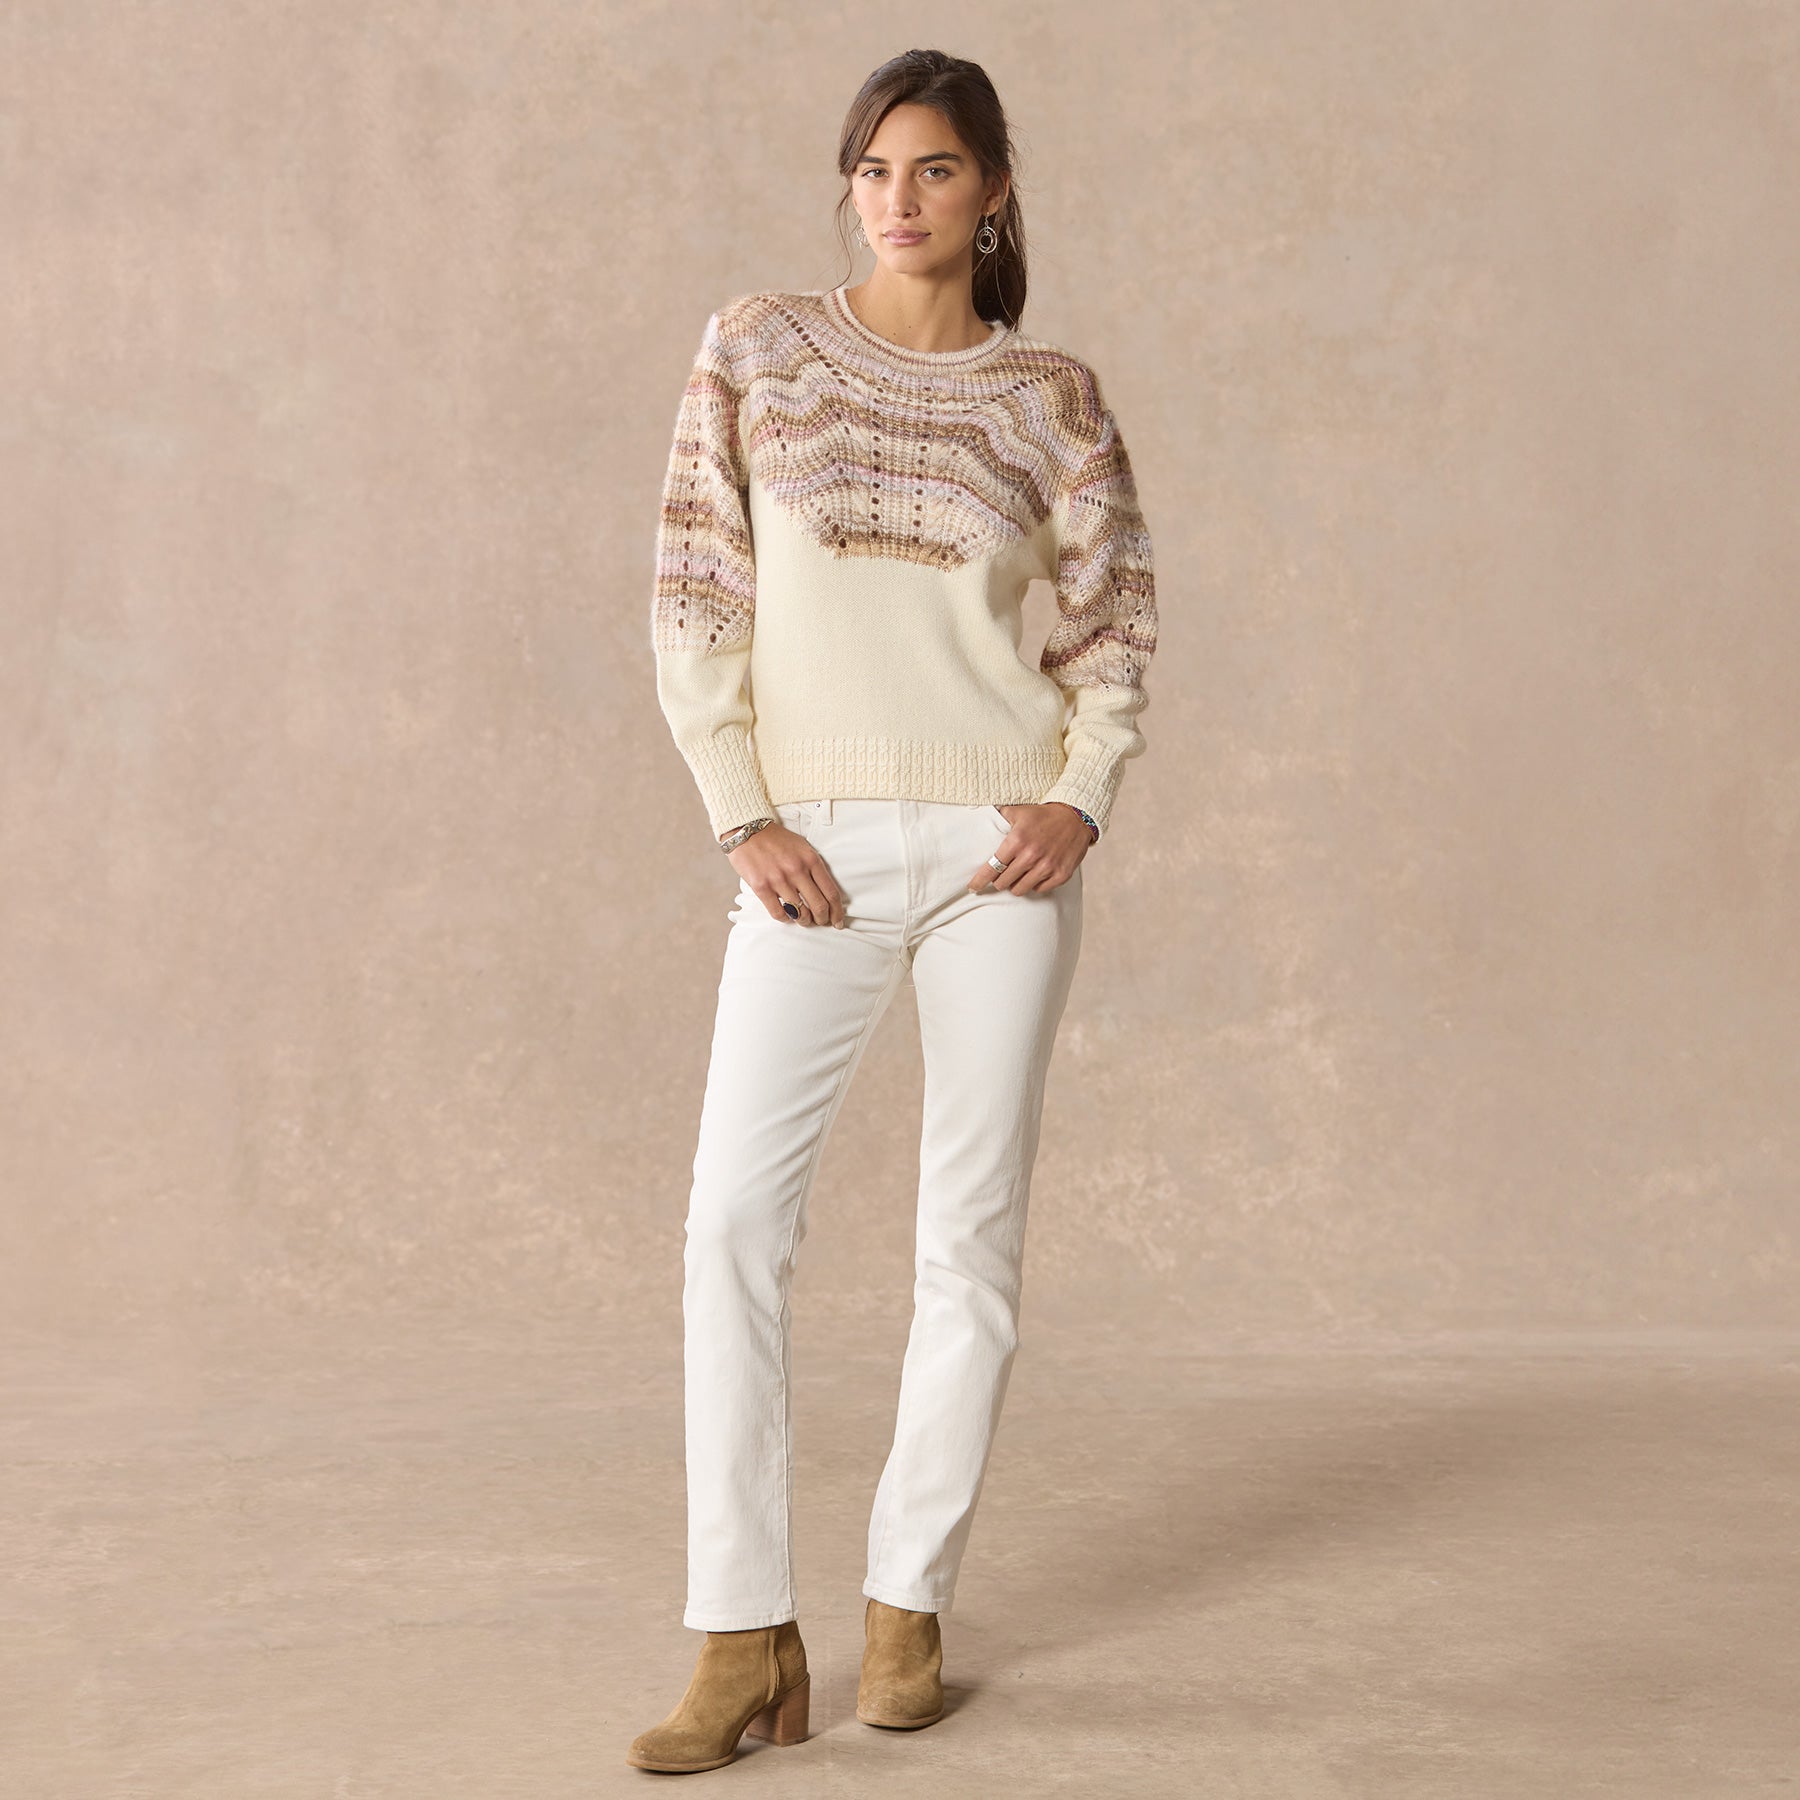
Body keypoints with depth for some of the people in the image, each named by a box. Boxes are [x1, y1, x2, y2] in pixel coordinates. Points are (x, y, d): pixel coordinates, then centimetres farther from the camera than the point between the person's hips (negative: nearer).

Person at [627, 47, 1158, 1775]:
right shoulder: (755, 347, 3)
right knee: (733, 1215, -8)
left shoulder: (1048, 392, 4)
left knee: (974, 1220, 3)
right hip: (820, 849, 0)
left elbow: (1114, 611, 10)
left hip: (1001, 840, 1)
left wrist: (1084, 793, -6)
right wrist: (742, 816, -6)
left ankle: (909, 1602, 16)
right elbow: (693, 595, 2)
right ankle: (744, 1640, -1)